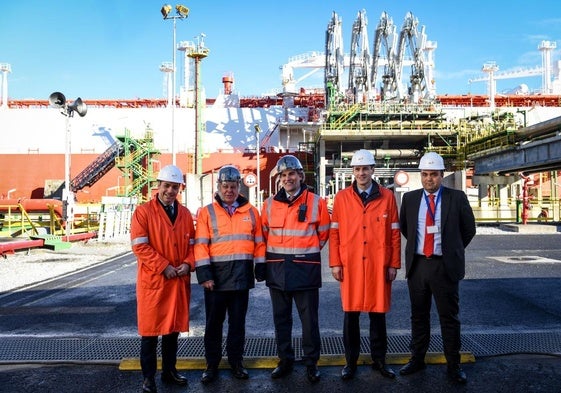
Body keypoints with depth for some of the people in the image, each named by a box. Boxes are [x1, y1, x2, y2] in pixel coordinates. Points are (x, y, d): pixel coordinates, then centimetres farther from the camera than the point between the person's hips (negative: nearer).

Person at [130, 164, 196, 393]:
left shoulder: (185, 214, 10)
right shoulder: (143, 211, -5)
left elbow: (192, 243, 12)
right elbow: (139, 246, -12)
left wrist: (188, 264, -8)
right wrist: (164, 267, -17)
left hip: (179, 280, 5)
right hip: (152, 279, -4)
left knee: (174, 327, 13)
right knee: (150, 330, 3)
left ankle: (169, 371, 28)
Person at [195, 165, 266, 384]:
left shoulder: (251, 212, 8)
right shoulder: (207, 212, 1)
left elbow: (259, 242, 9)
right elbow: (200, 245, -5)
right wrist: (204, 274, -13)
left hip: (242, 275, 2)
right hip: (216, 274, -2)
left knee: (238, 321, 12)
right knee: (214, 322, 8)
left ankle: (236, 362, 25)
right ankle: (212, 365, 21)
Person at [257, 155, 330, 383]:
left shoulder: (316, 202, -2)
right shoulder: (270, 204, 5)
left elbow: (323, 234, 7)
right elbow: (264, 234, 13)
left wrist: (306, 253, 9)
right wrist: (281, 253, 10)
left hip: (306, 268, -3)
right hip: (277, 269, 3)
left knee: (309, 318, 5)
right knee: (281, 318, 13)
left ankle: (311, 362, 21)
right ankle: (285, 360, 27)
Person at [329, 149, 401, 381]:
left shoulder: (387, 197, 2)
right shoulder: (342, 197, 2)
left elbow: (395, 233, 3)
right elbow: (334, 232, 2)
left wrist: (394, 264, 0)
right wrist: (335, 263, -3)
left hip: (379, 265, 0)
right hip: (350, 264, 0)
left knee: (378, 313, 10)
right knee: (350, 313, 8)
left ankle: (379, 360, 26)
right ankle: (351, 361, 22)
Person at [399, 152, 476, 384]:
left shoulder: (457, 198, -3)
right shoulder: (410, 198, 4)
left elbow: (468, 229, 7)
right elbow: (404, 227, 18)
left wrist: (451, 251, 12)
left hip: (445, 266, -2)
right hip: (417, 265, 3)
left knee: (449, 318, 7)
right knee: (419, 316, 14)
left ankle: (453, 365, 20)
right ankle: (417, 359, 28)